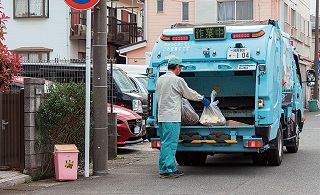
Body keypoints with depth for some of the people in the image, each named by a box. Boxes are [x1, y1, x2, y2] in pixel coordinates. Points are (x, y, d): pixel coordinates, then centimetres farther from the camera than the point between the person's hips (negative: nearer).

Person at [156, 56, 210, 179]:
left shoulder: (160, 79, 12)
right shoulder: (177, 80, -11)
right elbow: (189, 93, -1)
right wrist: (202, 98, 16)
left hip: (162, 116, 8)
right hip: (172, 117, -8)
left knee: (166, 143, 11)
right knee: (169, 144, -7)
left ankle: (171, 168, 18)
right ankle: (166, 170, -7)